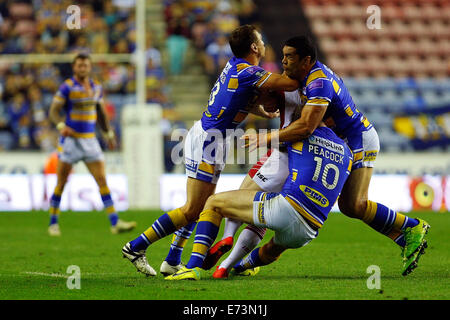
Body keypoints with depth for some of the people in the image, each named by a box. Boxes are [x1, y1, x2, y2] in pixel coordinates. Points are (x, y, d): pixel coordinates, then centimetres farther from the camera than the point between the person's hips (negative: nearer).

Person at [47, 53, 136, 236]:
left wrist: (109, 134, 20)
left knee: (102, 180, -3)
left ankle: (115, 223, -7)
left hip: (90, 140, 5)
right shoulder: (67, 87, -7)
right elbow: (54, 111, -10)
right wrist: (62, 126, -28)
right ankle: (53, 224, 11)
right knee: (61, 183, -1)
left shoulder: (96, 87, 10)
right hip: (70, 139, -5)